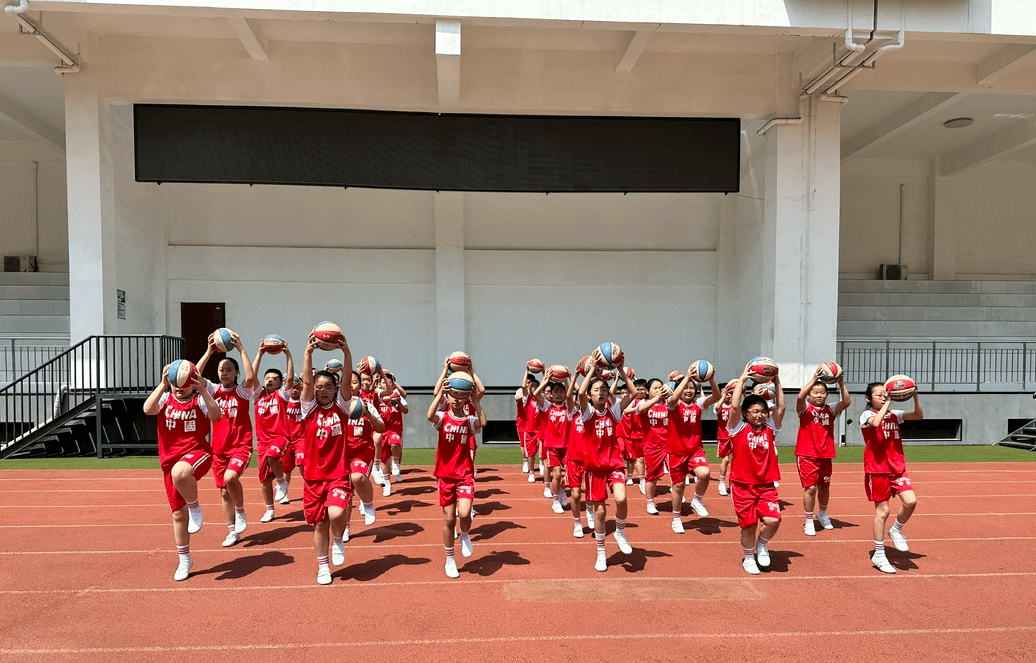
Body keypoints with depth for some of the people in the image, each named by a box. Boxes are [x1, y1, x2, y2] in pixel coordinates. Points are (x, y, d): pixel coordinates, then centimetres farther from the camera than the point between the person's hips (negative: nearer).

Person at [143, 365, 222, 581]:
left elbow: (216, 416, -19)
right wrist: (163, 384, -23)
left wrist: (203, 390, -28)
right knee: (178, 513, 10)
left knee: (179, 472, -40)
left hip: (197, 453, -4)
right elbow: (148, 409, -16)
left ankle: (195, 508, -12)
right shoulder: (165, 399, 6)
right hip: (170, 459, 4)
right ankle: (184, 560, 27)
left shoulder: (199, 399, 0)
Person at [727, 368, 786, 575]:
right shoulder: (738, 428, -5)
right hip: (742, 485, -3)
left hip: (766, 485, 3)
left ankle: (762, 545, 17)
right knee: (748, 525, 4)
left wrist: (776, 383, -8)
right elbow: (734, 406, -20)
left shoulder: (769, 429, 5)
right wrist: (741, 380, -16)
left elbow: (781, 408, -5)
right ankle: (749, 557, 31)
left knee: (772, 520, -15)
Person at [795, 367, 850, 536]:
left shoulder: (831, 410, 5)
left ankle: (822, 514, 44)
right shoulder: (805, 408, -5)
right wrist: (814, 378, -29)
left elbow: (846, 402, -12)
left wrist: (841, 384, -22)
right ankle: (809, 521, 8)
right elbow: (800, 396, -27)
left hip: (825, 455, 4)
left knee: (824, 487, 17)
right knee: (810, 487, -8)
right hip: (806, 455, -4)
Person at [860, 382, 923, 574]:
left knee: (910, 501, -15)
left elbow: (919, 416, 0)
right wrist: (887, 404, -20)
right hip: (877, 469, -5)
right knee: (882, 510, 0)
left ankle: (896, 530, 17)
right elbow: (876, 422, -29)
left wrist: (915, 396, -13)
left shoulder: (894, 414, 10)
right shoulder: (867, 415, -6)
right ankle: (879, 555, 13)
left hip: (897, 467, 5)